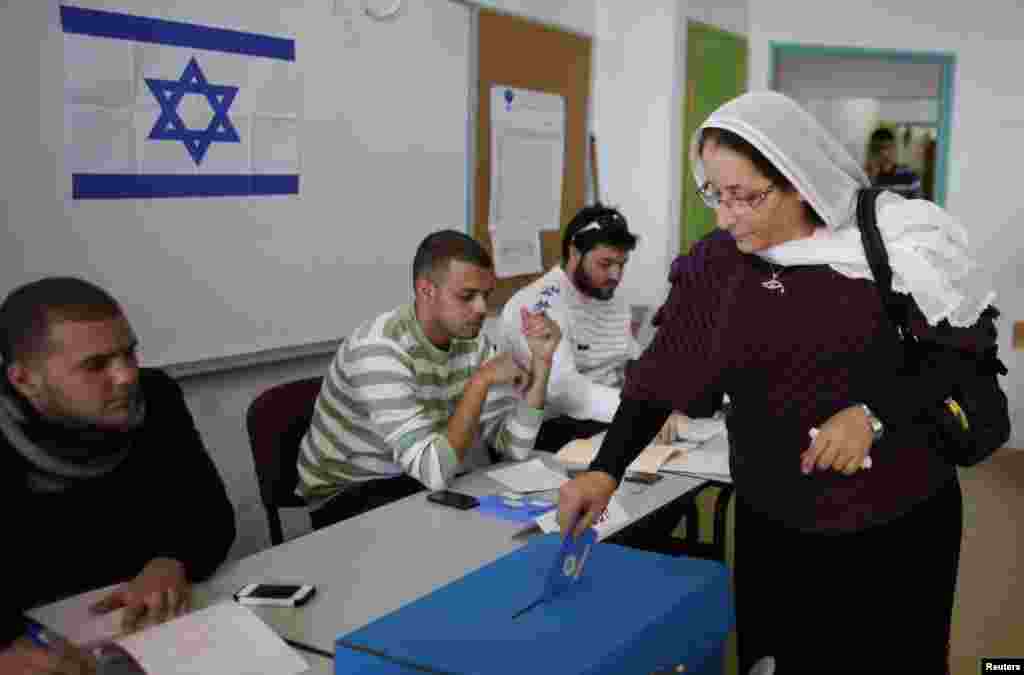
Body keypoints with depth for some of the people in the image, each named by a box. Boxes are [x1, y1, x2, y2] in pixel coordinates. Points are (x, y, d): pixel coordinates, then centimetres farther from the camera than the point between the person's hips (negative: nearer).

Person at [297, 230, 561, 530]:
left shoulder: (472, 339, -6)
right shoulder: (380, 349, -29)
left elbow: (514, 448, -10)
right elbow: (433, 473, -34)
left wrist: (541, 362, -19)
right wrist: (481, 381, -33)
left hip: (414, 477, 7)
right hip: (346, 492, -6)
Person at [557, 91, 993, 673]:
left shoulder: (897, 244, -11)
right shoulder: (717, 263, -3)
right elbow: (663, 369, -3)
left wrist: (876, 414, -19)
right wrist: (605, 471, -13)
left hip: (899, 522, -1)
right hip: (773, 524, 2)